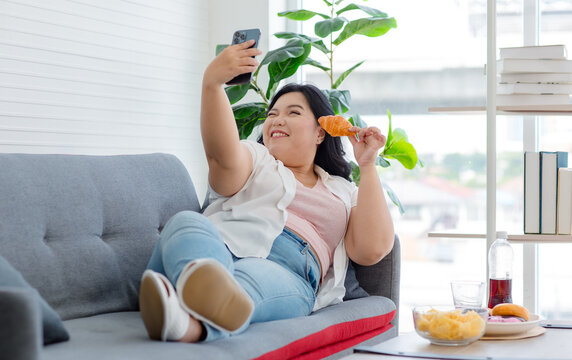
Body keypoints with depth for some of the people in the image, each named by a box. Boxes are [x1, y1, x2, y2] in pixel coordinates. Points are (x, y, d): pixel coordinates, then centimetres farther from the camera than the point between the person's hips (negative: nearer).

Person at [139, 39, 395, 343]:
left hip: (286, 273, 0)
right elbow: (223, 153, 0)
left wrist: (367, 167, 14)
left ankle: (186, 326, -72)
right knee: (186, 222, -35)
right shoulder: (254, 158, 28)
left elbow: (371, 249, 11)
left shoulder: (344, 193, 31)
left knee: (251, 277, -39)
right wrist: (211, 82, -18)